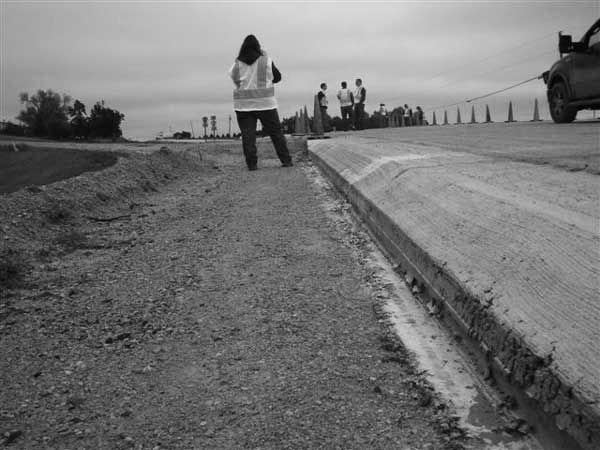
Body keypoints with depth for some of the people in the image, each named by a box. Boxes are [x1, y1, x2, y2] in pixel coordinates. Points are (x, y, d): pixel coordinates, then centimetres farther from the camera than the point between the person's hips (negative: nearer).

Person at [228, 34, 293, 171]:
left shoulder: (237, 64, 2)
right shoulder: (266, 61, -1)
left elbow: (235, 80, 13)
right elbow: (277, 77, 9)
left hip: (243, 104, 1)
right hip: (264, 103, -1)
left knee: (248, 135, 1)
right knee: (276, 132, 6)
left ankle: (251, 164, -5)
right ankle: (286, 161, 6)